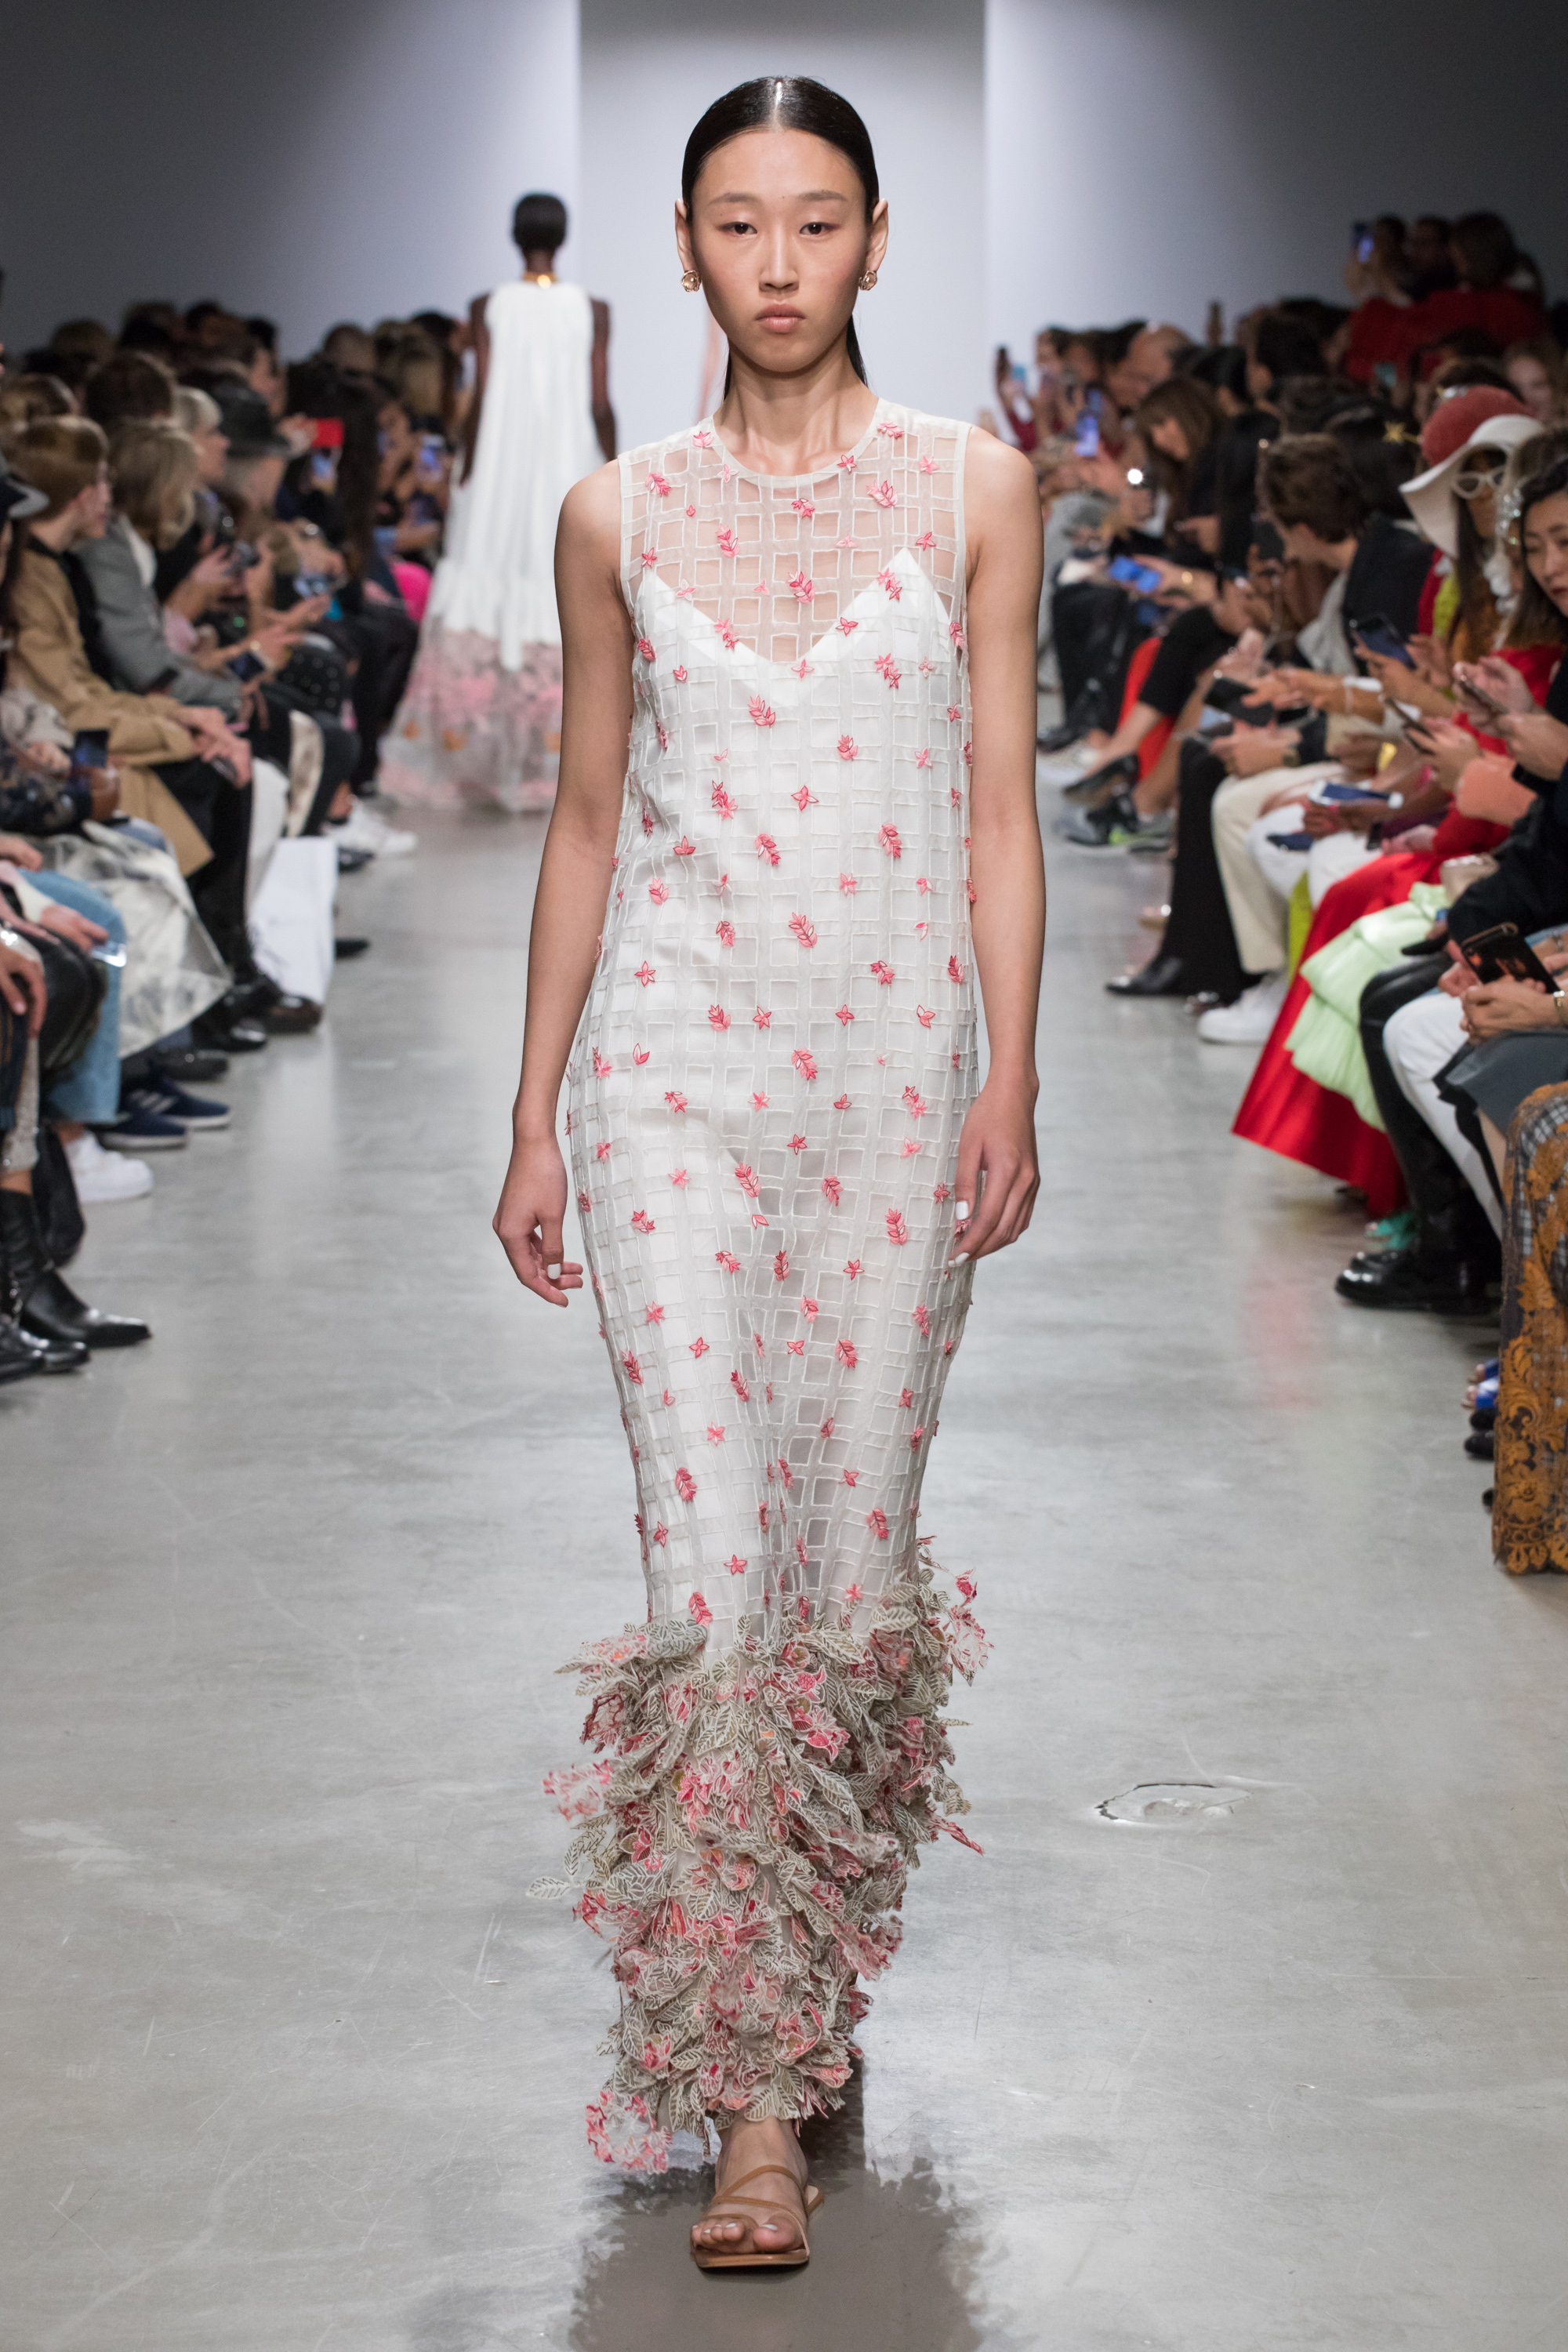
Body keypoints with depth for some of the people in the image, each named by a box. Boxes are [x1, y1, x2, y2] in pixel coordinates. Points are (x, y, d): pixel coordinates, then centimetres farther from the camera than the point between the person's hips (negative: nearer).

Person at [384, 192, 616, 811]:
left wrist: (465, 473, 2)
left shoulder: (489, 308, -3)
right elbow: (600, 407, -3)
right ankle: (554, 761, 2)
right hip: (569, 472, 0)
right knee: (564, 606, 3)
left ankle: (480, 756, 7)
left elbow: (481, 401, -5)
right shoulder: (592, 312, -2)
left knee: (489, 603, 6)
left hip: (499, 477, 0)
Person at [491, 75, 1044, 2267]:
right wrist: (533, 1117, 8)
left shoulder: (974, 486, 4)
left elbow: (1000, 804, 4)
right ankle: (751, 2087, -4)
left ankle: (819, 1945, 30)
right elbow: (585, 818, 10)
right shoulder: (617, 516, 6)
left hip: (897, 1058, 1)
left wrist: (1011, 1080, -2)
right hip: (675, 1061, 0)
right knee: (713, 1555, -9)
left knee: (860, 1540, 5)